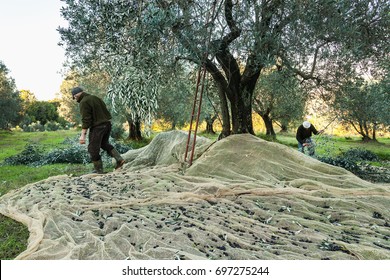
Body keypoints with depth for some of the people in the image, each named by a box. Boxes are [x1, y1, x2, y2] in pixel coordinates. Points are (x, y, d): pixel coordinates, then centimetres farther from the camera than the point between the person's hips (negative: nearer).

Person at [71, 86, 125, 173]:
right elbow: (105, 110, 15)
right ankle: (119, 159, 14)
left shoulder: (83, 102, -11)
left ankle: (98, 170, 12)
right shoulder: (95, 98, 14)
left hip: (97, 127, -8)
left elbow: (86, 120, -18)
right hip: (107, 123, 9)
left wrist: (83, 135, -18)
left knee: (93, 149, 5)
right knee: (105, 144, 25)